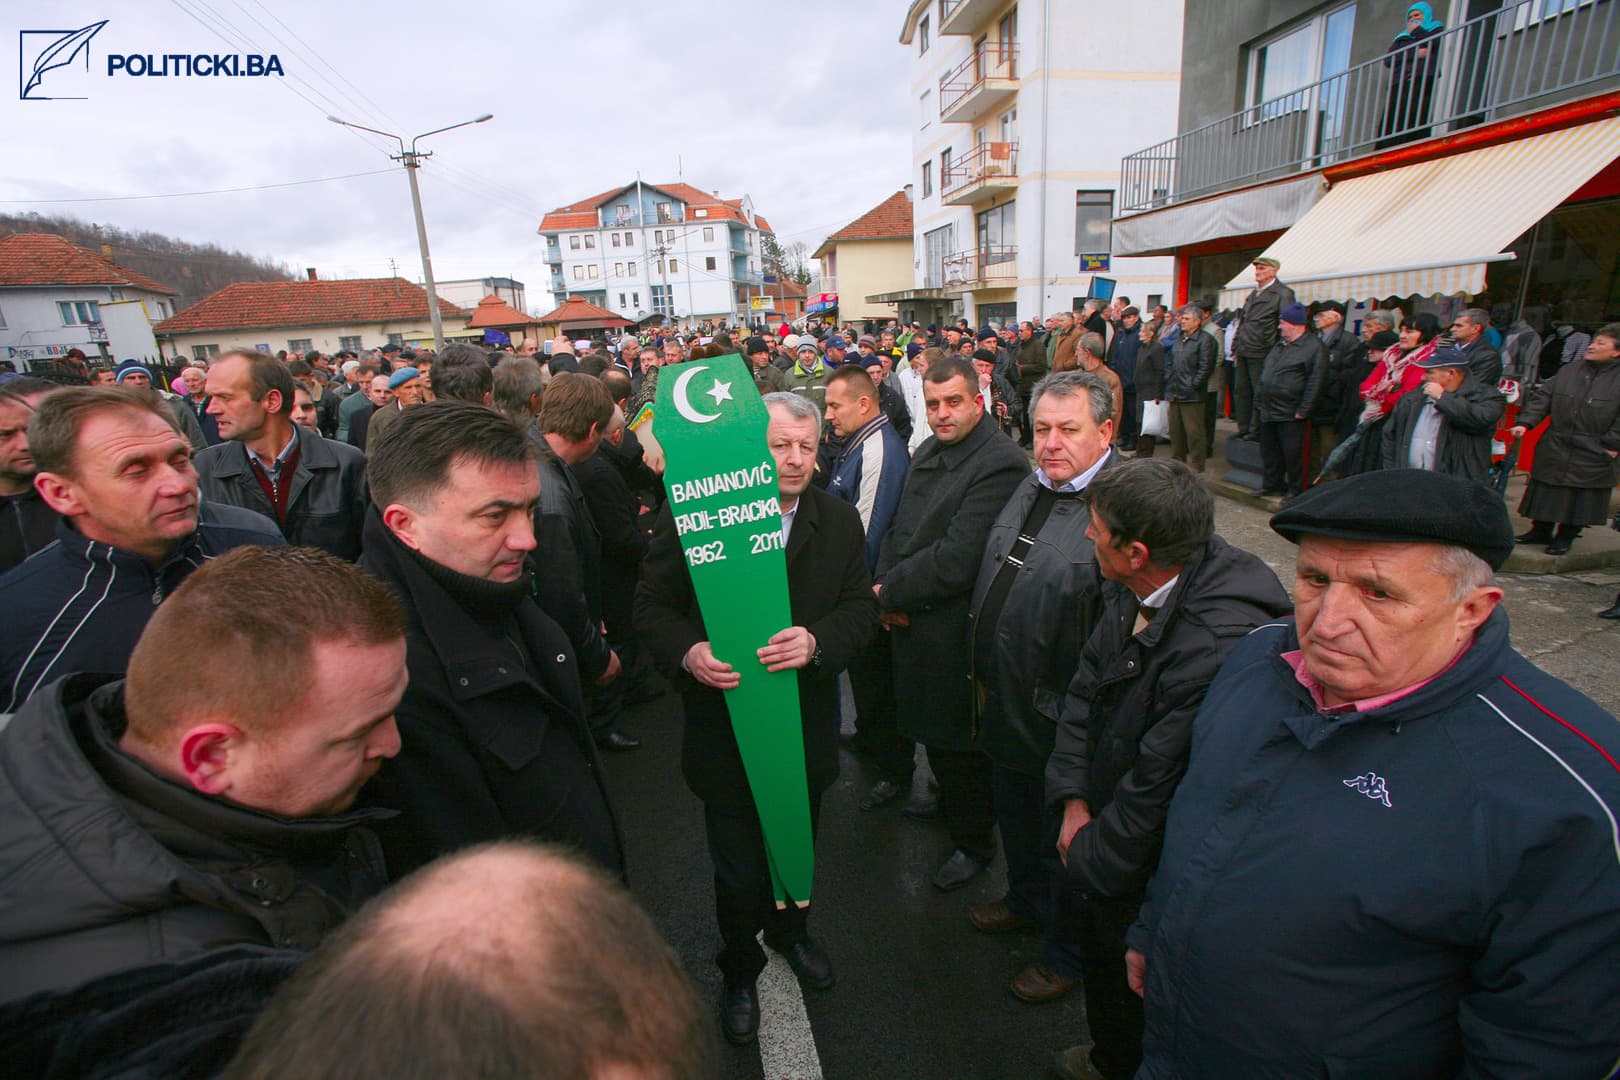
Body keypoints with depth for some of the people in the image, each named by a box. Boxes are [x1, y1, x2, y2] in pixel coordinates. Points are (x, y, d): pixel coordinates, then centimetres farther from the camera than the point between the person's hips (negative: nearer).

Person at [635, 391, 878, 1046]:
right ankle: (740, 971, 44)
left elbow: (861, 606, -2)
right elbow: (652, 605, -7)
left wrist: (818, 642, -23)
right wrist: (686, 651, -26)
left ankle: (790, 930, 58)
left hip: (806, 731, 3)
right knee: (739, 870, 13)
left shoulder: (840, 521, -3)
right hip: (725, 729, -3)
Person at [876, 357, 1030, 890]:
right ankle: (947, 800, 53)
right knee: (932, 727, 26)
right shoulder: (929, 452, 7)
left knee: (961, 741, 10)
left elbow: (956, 560, -27)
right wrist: (886, 585, -6)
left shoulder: (1000, 463, -23)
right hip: (913, 622, 8)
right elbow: (899, 527, 11)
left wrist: (890, 592, -16)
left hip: (956, 633, -8)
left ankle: (974, 841, 34)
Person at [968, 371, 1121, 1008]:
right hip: (1006, 704, 8)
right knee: (1013, 811, 28)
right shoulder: (1031, 489, 3)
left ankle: (1067, 951, 42)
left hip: (1065, 719, -8)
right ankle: (1027, 900, 56)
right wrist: (982, 670, 14)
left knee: (1065, 837, 15)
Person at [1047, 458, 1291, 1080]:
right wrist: (1074, 801, -5)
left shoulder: (1218, 649, -37)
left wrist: (1089, 856, -13)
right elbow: (1087, 683, 0)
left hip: (1149, 877, -8)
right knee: (1095, 951, 29)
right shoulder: (1135, 592, -12)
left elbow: (1156, 795, -28)